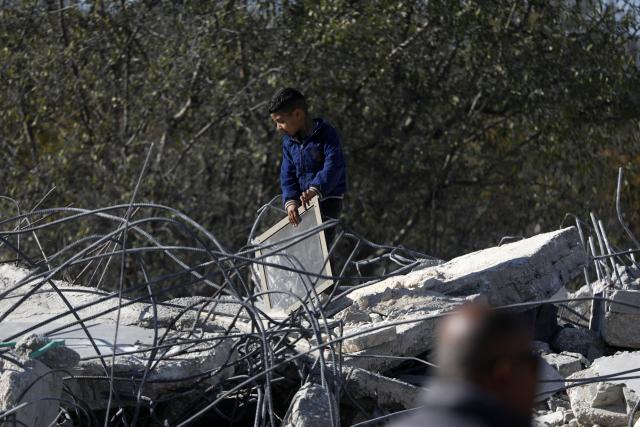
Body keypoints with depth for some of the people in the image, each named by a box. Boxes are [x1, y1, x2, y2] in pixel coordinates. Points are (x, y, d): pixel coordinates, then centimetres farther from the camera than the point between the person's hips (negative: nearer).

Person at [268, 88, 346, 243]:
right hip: (302, 202, 7)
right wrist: (290, 201, -16)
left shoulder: (326, 134, -12)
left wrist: (315, 189, -39)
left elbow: (334, 166, -25)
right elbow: (288, 176, 2)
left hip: (328, 200, -7)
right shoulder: (289, 142, 8)